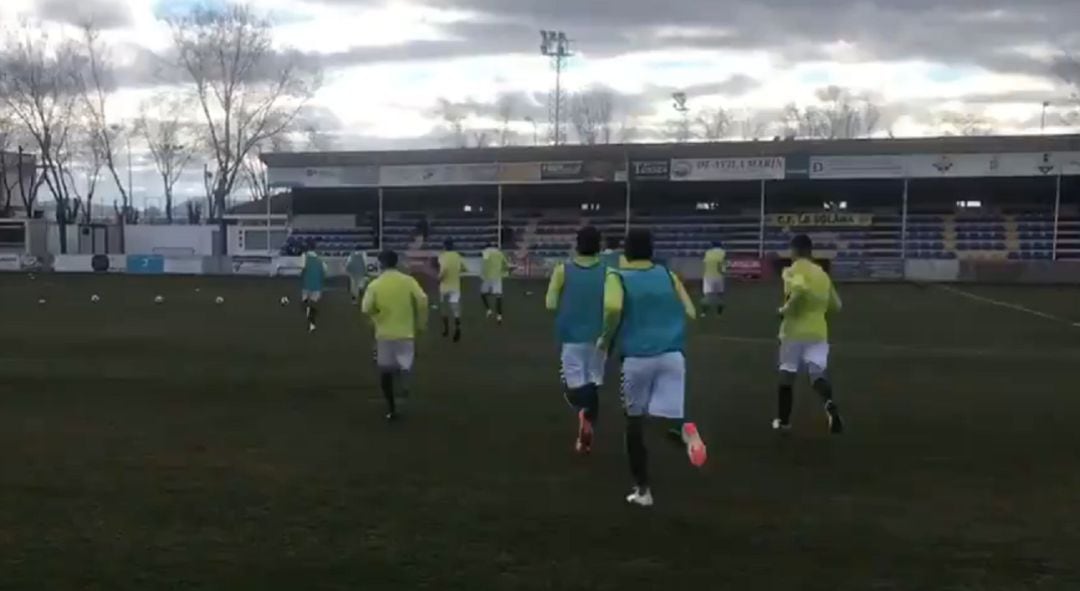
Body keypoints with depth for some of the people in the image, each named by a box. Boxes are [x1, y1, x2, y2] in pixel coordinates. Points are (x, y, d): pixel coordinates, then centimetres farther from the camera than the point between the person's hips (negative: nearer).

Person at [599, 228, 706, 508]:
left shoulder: (617, 276, 1)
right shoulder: (668, 274, 11)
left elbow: (613, 308, -19)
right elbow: (690, 312, 9)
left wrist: (606, 339, -3)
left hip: (637, 357, -2)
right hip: (671, 354, 2)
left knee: (635, 421, 14)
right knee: (667, 415, 4)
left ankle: (642, 489, 18)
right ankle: (684, 428, -34)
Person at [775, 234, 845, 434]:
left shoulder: (793, 270, -7)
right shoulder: (823, 274, 12)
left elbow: (800, 290, -29)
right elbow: (836, 305, 18)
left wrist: (785, 309, -15)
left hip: (794, 331, -3)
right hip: (818, 332, 4)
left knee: (787, 375, 13)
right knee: (818, 374, 1)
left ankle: (783, 420, 21)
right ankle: (830, 404, -32)